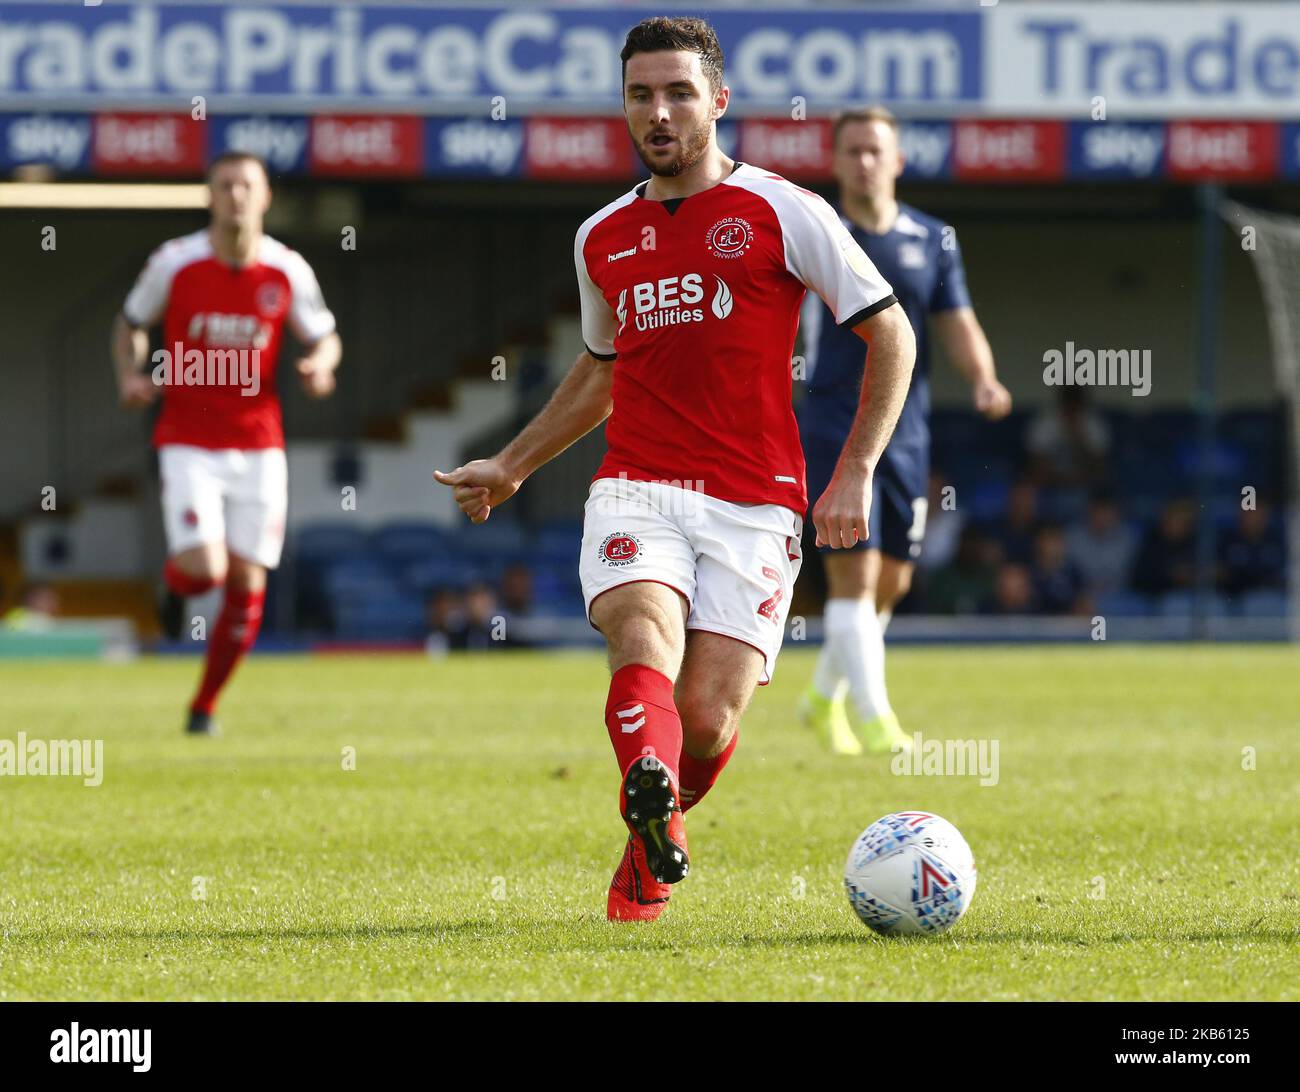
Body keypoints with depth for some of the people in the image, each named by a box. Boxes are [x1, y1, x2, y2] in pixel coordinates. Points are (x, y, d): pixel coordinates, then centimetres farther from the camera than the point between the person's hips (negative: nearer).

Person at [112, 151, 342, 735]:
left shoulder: (288, 271, -3)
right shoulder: (175, 262, -6)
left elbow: (324, 337, 10)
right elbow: (130, 323, 9)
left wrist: (320, 364, -13)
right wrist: (130, 375, -9)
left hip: (257, 446, 2)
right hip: (188, 442, -2)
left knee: (247, 584, 1)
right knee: (204, 568, -19)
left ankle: (204, 707, 18)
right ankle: (174, 582, 21)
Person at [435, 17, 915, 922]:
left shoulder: (783, 212, 1)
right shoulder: (603, 238, 15)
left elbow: (891, 333, 3)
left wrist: (856, 473, -5)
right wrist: (510, 467, 31)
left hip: (754, 505, -3)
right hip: (636, 491, 3)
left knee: (707, 719, -9)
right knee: (645, 644, -28)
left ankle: (650, 850, 23)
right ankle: (651, 812, -53)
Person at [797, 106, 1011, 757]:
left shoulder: (933, 240, 7)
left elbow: (959, 325, 7)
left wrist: (983, 380, -12)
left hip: (906, 434, 4)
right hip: (834, 429, -4)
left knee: (891, 581, 10)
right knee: (854, 574, -13)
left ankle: (825, 697, 31)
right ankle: (873, 721, -11)